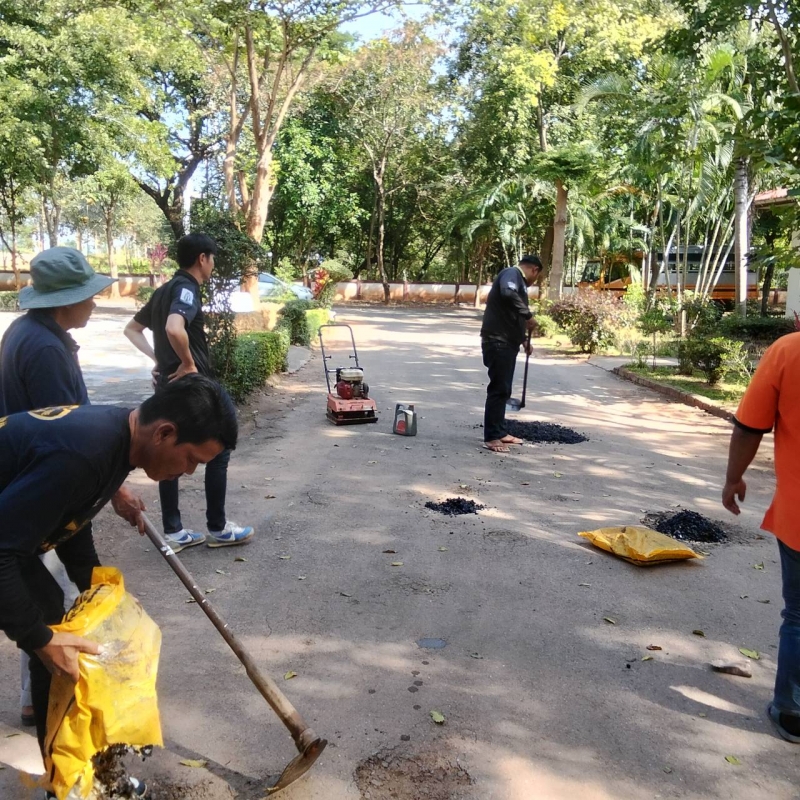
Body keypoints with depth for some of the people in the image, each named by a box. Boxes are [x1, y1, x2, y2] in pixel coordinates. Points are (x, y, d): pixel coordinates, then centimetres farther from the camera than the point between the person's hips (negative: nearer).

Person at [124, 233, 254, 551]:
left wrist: (158, 358, 13)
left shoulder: (164, 290, 13)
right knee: (218, 452, 4)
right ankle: (218, 528, 13)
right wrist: (189, 363, -20)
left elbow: (132, 329, 21)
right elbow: (174, 329, -35)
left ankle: (173, 531, 17)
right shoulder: (186, 289, -15)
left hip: (169, 385, 9)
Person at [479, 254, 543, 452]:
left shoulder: (518, 280, 23)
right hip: (498, 342, -10)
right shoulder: (512, 274, -7)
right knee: (499, 389, -9)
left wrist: (524, 341, 40)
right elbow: (508, 294, -31)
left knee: (504, 389, 15)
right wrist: (528, 315, -22)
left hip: (507, 342, 10)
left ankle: (500, 432, 24)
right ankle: (491, 437, -5)